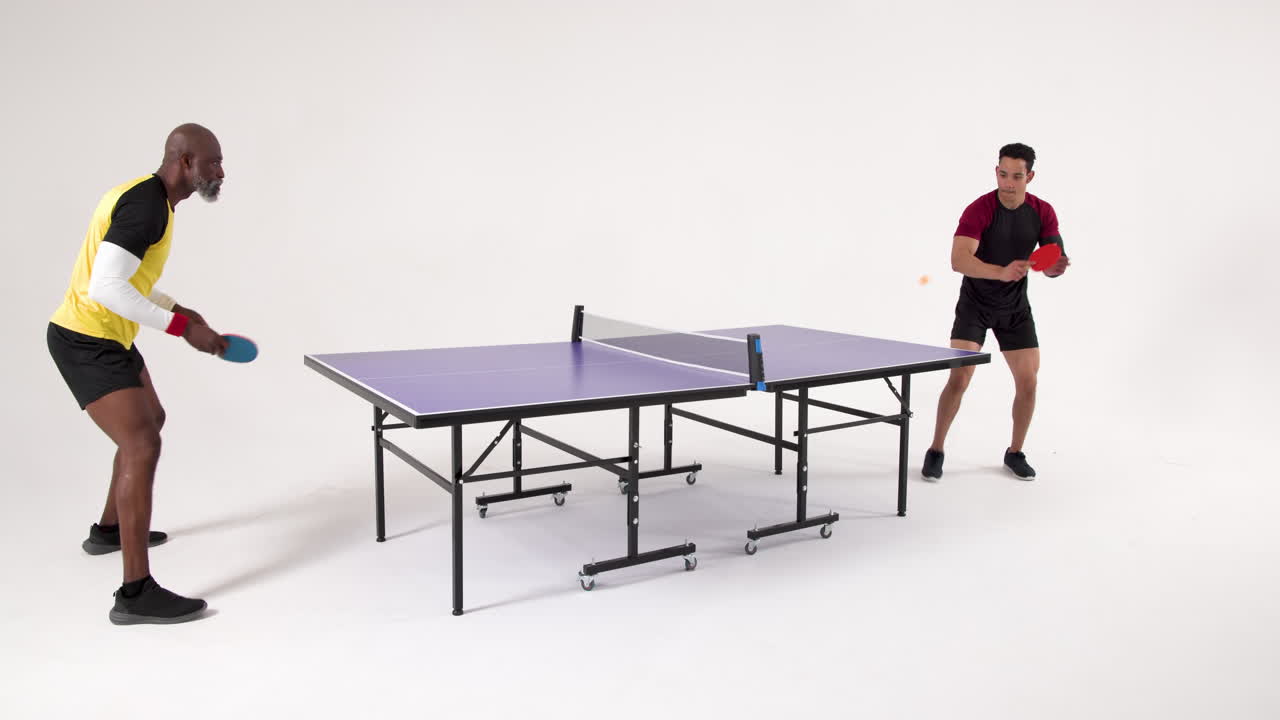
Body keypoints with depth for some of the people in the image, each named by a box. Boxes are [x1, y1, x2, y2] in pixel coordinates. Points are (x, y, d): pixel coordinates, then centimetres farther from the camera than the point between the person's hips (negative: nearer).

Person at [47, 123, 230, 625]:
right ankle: (136, 593, -19)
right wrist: (183, 328, -26)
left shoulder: (145, 195, 10)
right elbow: (106, 287, -31)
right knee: (142, 445, -19)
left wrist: (176, 308, 15)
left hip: (108, 337, 11)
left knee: (150, 420, 27)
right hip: (87, 342, -11)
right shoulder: (147, 206, -22)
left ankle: (109, 529, 44)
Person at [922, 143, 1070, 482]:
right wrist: (1002, 272, -48)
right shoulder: (979, 209, -21)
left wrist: (1055, 267, -31)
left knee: (1028, 382, 1)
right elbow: (959, 260, -33)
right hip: (975, 304, -4)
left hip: (1015, 308, 4)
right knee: (959, 378, -15)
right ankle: (935, 451, 2)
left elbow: (1051, 260, -6)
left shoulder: (1043, 213, -7)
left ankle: (1015, 452, 22)